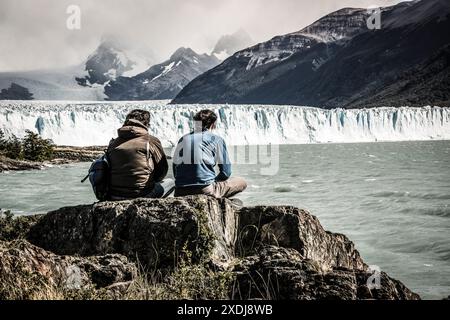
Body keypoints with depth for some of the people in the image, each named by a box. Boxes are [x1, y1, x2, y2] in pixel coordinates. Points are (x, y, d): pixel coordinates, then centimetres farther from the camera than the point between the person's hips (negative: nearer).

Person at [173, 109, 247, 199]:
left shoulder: (182, 139, 16)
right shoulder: (216, 140, 5)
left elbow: (175, 172, 18)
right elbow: (226, 172, 3)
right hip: (205, 190, -5)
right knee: (242, 182, 15)